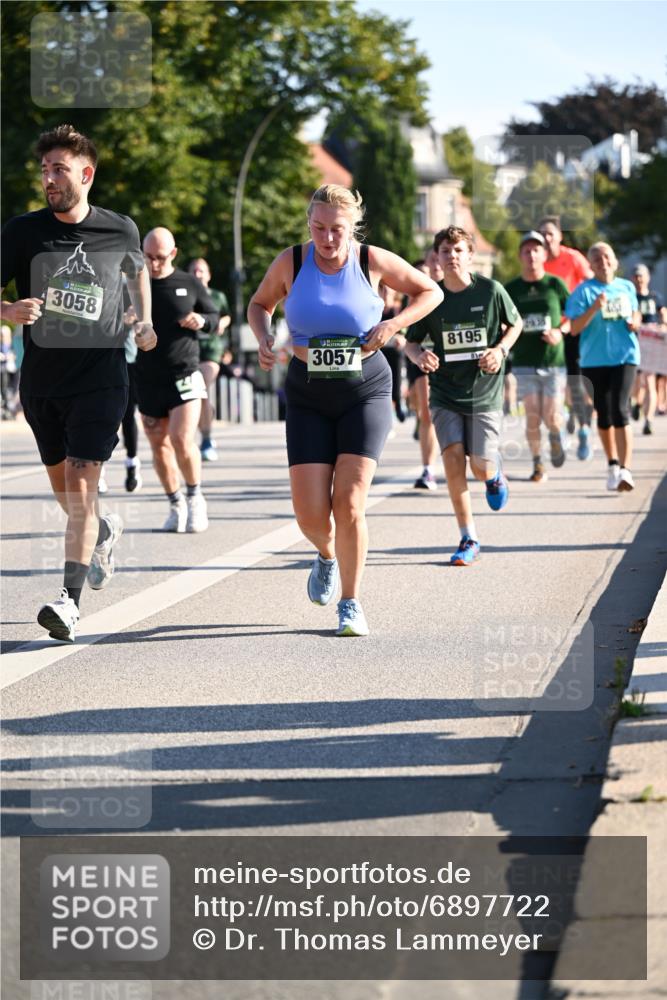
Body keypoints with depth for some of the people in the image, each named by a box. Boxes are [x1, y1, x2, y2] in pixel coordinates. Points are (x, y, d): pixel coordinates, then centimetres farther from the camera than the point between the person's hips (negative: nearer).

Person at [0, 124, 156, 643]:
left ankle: (71, 599, -16)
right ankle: (104, 531, 48)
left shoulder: (120, 230, -1)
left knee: (81, 483, -15)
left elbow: (137, 270, 21)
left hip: (100, 377, -3)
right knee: (62, 486, 16)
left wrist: (145, 323, 10)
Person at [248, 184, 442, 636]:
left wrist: (393, 325, -11)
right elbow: (260, 304, 14)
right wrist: (264, 337, -7)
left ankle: (351, 603, 5)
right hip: (308, 397, 2)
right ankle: (327, 556, 31)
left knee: (349, 502, -13)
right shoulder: (291, 262, -4)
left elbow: (431, 292, 5)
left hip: (365, 393, -2)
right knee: (310, 512, -6)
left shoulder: (372, 261, -7)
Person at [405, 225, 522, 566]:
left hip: (484, 393, -1)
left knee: (480, 467, -7)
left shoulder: (490, 291, -6)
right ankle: (468, 539, -4)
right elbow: (411, 342, 7)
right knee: (452, 455, -15)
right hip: (445, 393, 1)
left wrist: (501, 349, -9)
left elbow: (515, 324, 10)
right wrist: (420, 356, -16)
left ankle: (494, 473, 35)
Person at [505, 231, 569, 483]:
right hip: (525, 363, 1)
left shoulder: (555, 285, 1)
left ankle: (555, 436, 31)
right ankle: (537, 464, 11)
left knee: (551, 417, -4)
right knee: (532, 418, -4)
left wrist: (560, 332, -11)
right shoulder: (511, 289, 5)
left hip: (554, 361, -1)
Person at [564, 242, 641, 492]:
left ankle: (625, 469, -20)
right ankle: (613, 464, 28)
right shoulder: (583, 291, -3)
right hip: (594, 360, 0)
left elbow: (635, 313, 24)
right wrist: (594, 308, -22)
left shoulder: (627, 287, 8)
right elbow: (574, 328, -9)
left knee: (620, 410, -15)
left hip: (624, 356, 0)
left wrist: (635, 322, 1)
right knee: (603, 413, 9)